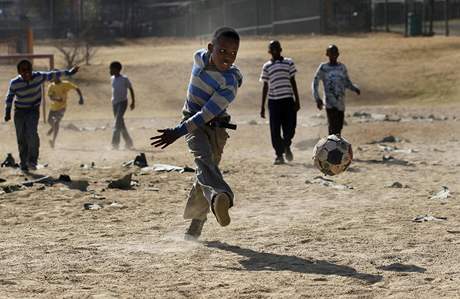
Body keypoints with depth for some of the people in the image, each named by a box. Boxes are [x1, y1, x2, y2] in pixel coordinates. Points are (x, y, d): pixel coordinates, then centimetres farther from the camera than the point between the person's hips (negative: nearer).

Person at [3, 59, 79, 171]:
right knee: (21, 139, 0)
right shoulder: (15, 83, -10)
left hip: (33, 111, -1)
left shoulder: (38, 77, -10)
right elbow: (10, 97, 4)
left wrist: (68, 72, 10)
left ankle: (32, 161, -19)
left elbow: (52, 75, 4)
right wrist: (7, 112, 1)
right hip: (19, 112, 1)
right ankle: (24, 164, 9)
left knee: (32, 133, -24)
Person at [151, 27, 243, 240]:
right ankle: (220, 197, -57)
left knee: (207, 169, -4)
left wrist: (177, 133, -38)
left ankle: (195, 225, 16)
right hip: (192, 121, 1)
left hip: (215, 126, -1)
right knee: (204, 156, -26)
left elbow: (207, 114, -30)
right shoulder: (200, 58, -12)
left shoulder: (231, 81, -24)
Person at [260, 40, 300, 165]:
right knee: (275, 130, -2)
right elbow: (265, 86, 9)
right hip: (273, 101, -1)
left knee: (290, 127, -1)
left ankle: (286, 146, 28)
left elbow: (293, 82, 11)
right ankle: (279, 155, 9)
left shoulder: (288, 62, 8)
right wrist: (262, 107, 7)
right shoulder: (267, 66, 7)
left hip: (288, 99, 1)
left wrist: (297, 100, 5)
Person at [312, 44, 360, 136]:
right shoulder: (323, 68, -2)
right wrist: (317, 99, -12)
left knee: (339, 126, 7)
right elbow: (315, 83, -1)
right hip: (330, 104, -4)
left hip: (341, 103, 4)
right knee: (333, 127, -13)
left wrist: (355, 88, -2)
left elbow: (347, 83, 18)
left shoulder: (342, 67, 10)